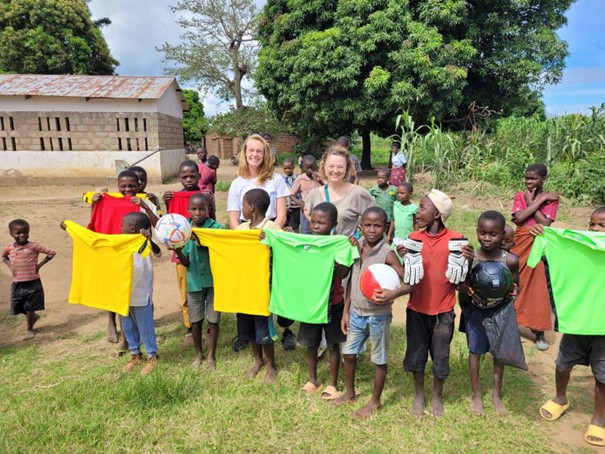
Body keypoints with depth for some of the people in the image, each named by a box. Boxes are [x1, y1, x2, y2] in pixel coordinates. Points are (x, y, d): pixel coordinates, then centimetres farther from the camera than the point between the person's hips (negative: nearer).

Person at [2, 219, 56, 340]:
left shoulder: (33, 246, -13)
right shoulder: (9, 248, 1)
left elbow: (52, 253, -11)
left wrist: (39, 265, -10)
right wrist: (9, 265, 6)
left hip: (32, 284, -4)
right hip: (17, 284, 5)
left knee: (30, 308, 7)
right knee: (18, 308, 14)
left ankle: (29, 329, 25)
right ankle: (33, 317, 42)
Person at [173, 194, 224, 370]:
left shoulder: (216, 227, -10)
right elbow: (186, 262, -3)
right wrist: (177, 250, -24)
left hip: (213, 280, -2)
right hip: (194, 281, 2)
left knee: (213, 320, 9)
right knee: (195, 320, 15)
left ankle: (211, 356, 26)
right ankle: (198, 354, 35)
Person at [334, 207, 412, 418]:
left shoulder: (387, 253, -17)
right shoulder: (357, 246, 0)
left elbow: (410, 282, -19)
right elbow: (351, 281, 6)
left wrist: (393, 293, -39)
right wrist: (346, 310, 8)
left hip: (378, 315, -6)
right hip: (356, 313, 6)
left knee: (379, 360, 13)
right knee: (348, 354, 18)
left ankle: (375, 401, 32)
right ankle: (350, 393, 40)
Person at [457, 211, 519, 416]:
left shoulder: (510, 260, -14)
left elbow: (516, 284, 2)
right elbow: (461, 285, -6)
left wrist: (514, 291, -21)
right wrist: (464, 290, -29)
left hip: (500, 310, 1)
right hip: (476, 310, -1)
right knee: (475, 351, 10)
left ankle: (496, 394, 36)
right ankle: (475, 394, 30)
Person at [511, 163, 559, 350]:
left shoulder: (551, 198, 0)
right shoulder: (519, 196, 4)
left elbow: (545, 223, -15)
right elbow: (519, 218, -14)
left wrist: (531, 202, -11)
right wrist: (540, 200, -13)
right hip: (519, 244, 2)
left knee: (536, 287, 0)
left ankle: (539, 332, 11)